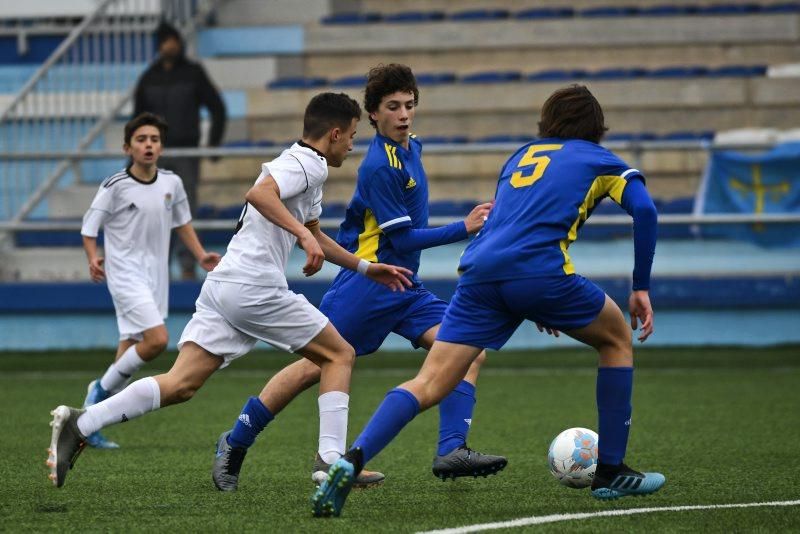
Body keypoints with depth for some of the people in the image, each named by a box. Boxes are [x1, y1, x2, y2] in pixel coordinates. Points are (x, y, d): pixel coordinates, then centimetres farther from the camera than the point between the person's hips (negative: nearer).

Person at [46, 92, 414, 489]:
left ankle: (80, 424, -16)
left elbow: (314, 238, 39)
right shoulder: (307, 164, -5)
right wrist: (303, 233, -28)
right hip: (255, 288, -9)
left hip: (222, 286, 9)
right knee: (339, 354, 5)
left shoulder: (299, 164, 27)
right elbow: (259, 193, -24)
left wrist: (367, 269, 39)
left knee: (181, 384, -2)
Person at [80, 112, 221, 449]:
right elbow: (89, 228, -1)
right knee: (157, 339, -22)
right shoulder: (115, 187, -10)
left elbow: (182, 222, 20)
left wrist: (201, 255, 11)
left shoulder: (172, 183, 5)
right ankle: (103, 389, -3)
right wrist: (93, 259, -14)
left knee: (131, 352, 6)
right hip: (126, 274, -6)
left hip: (155, 276, 6)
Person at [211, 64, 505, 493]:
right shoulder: (380, 165, -18)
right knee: (316, 366, -4)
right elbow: (403, 238, -18)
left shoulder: (411, 148, 10)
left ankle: (452, 451, -15)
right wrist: (464, 229, -19)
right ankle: (234, 444, 10)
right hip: (366, 283, -9)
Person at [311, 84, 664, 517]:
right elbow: (643, 209, 4)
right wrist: (641, 288, 9)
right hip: (540, 271, -4)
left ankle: (351, 461, -24)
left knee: (429, 384, -1)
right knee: (617, 338, 22)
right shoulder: (597, 159, 20)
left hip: (479, 271, 4)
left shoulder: (521, 156, 33)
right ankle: (610, 472, 21)